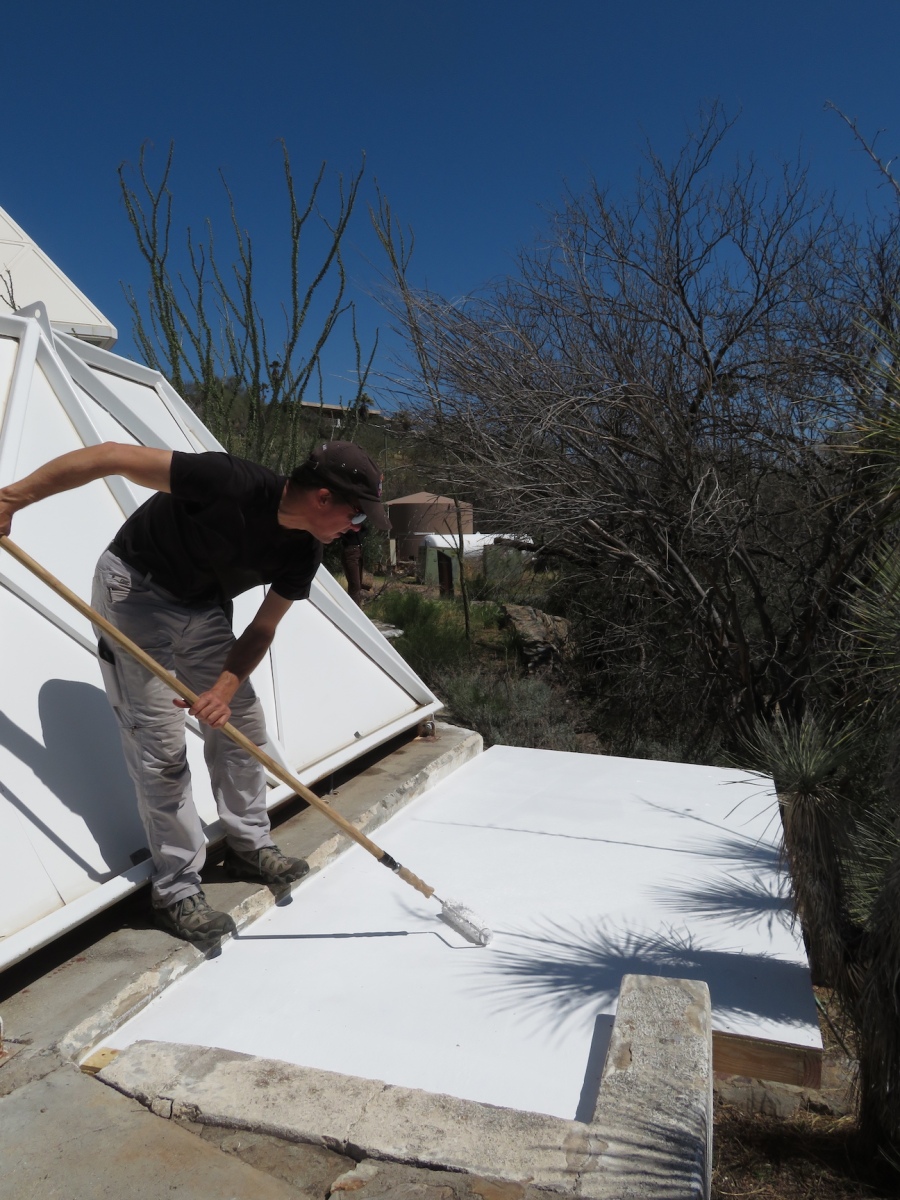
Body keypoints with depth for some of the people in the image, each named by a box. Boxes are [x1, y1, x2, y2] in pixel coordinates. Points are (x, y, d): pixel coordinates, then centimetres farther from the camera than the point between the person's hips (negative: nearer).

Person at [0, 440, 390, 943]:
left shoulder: (303, 554, -12)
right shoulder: (232, 483, -33)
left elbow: (262, 628, -3)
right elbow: (113, 456, -29)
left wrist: (225, 687, -18)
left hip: (204, 609, 7)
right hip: (136, 593, -7)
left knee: (243, 724, 8)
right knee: (162, 748, -7)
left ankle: (250, 846, 27)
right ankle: (177, 891, 8)